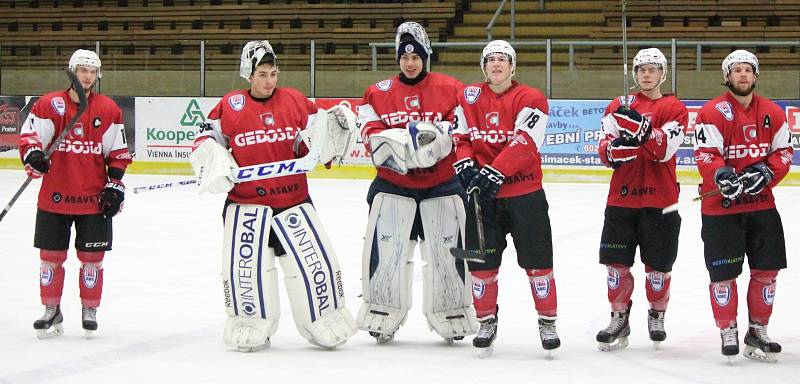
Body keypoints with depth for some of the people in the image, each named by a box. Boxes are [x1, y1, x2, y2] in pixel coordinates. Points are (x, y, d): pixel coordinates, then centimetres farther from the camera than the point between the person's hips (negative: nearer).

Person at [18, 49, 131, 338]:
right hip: (54, 197, 0)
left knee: (92, 257, 5)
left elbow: (118, 152, 7)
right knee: (51, 255, 6)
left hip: (94, 199, 0)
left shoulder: (109, 109, 4)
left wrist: (115, 185, 0)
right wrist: (32, 154, -25)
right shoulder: (49, 105, -1)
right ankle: (51, 311, 19)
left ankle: (90, 310, 20)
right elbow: (28, 134, -4)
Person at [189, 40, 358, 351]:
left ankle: (326, 323, 16)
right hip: (245, 203, -1)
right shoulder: (230, 105, 0)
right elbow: (206, 138, 7)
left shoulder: (295, 101, 5)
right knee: (244, 265, -8)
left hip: (293, 200, 1)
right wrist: (213, 161, -11)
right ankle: (249, 327, 13)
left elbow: (315, 145, 7)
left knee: (316, 262, -3)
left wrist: (336, 127, -11)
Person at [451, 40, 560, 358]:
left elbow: (524, 143, -16)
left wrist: (493, 173, -23)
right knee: (481, 258, 4)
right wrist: (465, 166, -12)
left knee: (537, 259, 0)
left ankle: (547, 322, 12)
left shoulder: (530, 99, -6)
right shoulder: (468, 98, 7)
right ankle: (486, 321, 19)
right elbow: (460, 138, 7)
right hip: (481, 191, 3)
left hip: (524, 191, -3)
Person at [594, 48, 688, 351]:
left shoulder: (674, 109, 1)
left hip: (660, 199, -2)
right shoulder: (619, 106, 11)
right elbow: (604, 152, 2)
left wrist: (640, 126, -28)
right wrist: (613, 149, -22)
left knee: (658, 264, 4)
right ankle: (619, 318, 13)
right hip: (622, 197, 2)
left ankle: (657, 315, 24)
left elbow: (664, 151, -14)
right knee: (617, 262, 0)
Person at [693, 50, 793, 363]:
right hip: (721, 208, -4)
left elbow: (783, 153, 8)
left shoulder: (773, 113, 7)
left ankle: (757, 332, 21)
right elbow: (704, 155, -14)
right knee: (724, 274, -1)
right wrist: (721, 176, -32)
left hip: (762, 205, 4)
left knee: (766, 270, 7)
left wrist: (765, 172, -11)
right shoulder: (713, 113, -8)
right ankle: (728, 333, 13)